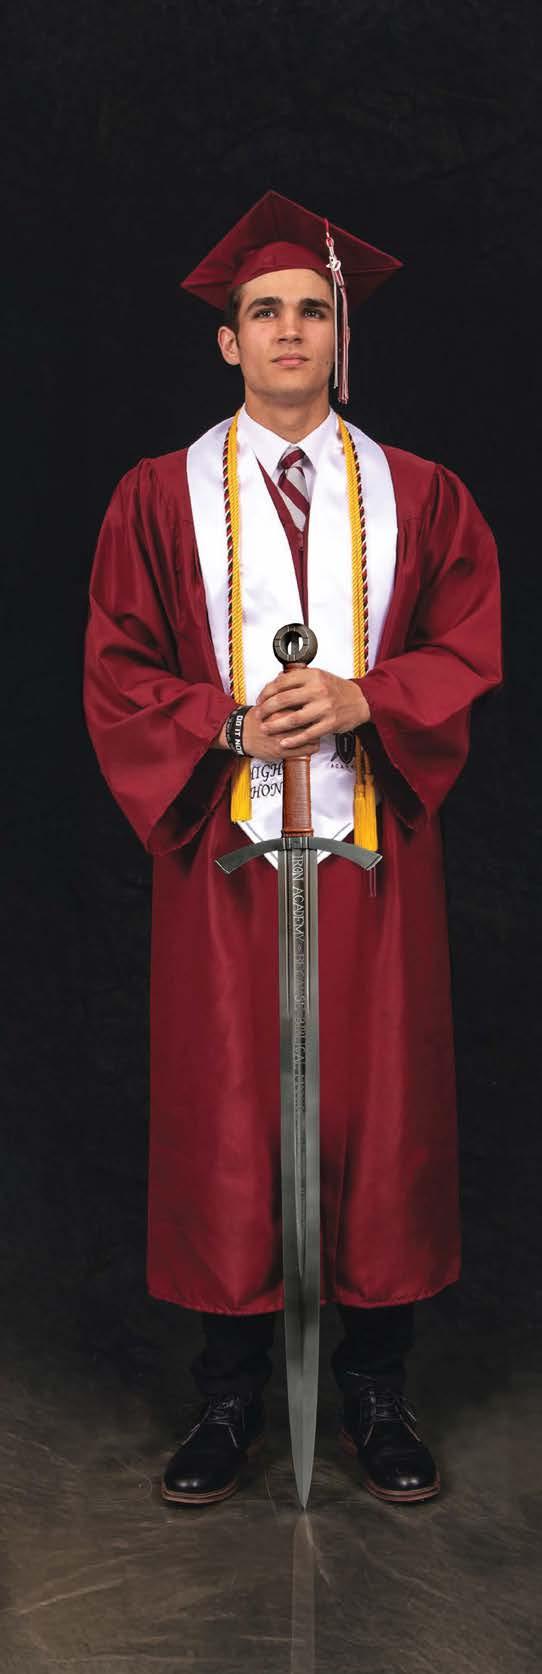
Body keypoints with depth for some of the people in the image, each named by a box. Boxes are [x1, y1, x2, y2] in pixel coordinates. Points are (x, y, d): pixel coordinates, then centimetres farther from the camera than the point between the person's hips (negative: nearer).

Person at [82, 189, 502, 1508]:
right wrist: (231, 720, -13)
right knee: (224, 1123, 3)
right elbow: (117, 673, 3)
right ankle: (228, 1405, 19)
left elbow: (474, 649, 4)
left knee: (380, 1115, 4)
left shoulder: (419, 496, 9)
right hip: (223, 852, 0)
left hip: (373, 851, 1)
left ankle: (377, 1398, 20)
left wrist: (361, 698, -12)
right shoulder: (161, 497, 7)